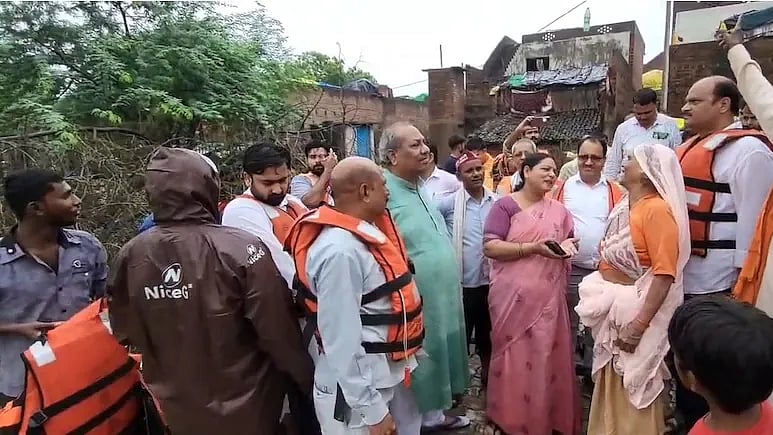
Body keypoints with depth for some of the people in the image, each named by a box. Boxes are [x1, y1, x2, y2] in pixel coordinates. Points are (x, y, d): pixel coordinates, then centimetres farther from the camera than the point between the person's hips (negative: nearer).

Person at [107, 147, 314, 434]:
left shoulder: (131, 256, -13)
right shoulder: (241, 248, -26)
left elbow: (125, 332, 2)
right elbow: (279, 332, -21)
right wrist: (309, 380, -5)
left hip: (177, 409, 4)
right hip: (246, 408, -3)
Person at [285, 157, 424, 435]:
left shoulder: (366, 232, 1)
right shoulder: (340, 251, -27)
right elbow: (342, 341, -26)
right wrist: (371, 410, -20)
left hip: (391, 372, 9)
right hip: (359, 385, -9)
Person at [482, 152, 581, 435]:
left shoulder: (558, 210, 12)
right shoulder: (505, 205, -5)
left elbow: (569, 241, 21)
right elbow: (490, 247, -14)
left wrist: (567, 246, -3)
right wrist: (534, 248, -20)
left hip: (548, 296, 5)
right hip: (514, 295, -4)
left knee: (548, 355, 10)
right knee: (516, 356, 4)